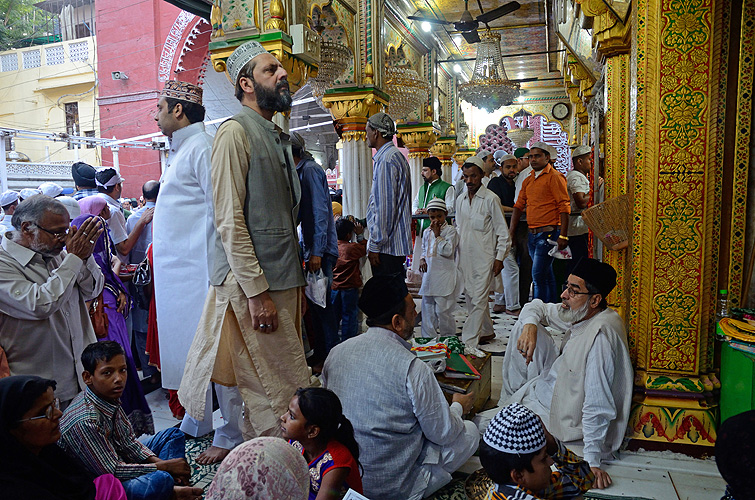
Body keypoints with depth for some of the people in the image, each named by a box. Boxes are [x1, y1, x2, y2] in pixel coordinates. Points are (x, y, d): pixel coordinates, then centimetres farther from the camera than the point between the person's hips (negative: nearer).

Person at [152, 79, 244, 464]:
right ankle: (196, 422, 33)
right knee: (187, 347, 17)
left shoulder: (203, 148, -12)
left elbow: (221, 214, -19)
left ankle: (232, 435, 11)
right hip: (176, 273, 10)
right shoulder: (180, 150, 19)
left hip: (200, 272, -10)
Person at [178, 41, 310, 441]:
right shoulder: (235, 131, -7)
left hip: (283, 278, 9)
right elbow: (230, 220, -15)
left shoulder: (278, 137, 20)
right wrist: (256, 291, -18)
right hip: (252, 281, -8)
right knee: (280, 392, -4)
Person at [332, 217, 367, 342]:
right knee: (349, 315, 6)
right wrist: (360, 235, 6)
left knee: (333, 316, 14)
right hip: (349, 288, -5)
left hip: (334, 288, 5)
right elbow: (365, 249, 0)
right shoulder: (352, 247, -16)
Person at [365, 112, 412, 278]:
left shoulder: (386, 160, -14)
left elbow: (384, 206, -19)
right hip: (397, 244, 10)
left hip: (386, 246, -10)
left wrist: (375, 245, -16)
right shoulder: (397, 156, 19)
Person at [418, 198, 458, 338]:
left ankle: (449, 337, 12)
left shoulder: (450, 230, -5)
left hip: (444, 277, -6)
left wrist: (437, 235, -14)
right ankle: (429, 337, 21)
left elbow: (448, 251, -16)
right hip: (428, 276, 6)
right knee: (427, 308, 10)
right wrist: (422, 259, 5)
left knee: (443, 310, -4)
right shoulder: (427, 232, 13)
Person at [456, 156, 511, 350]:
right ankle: (486, 331, 29)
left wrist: (499, 257, -8)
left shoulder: (491, 199, -7)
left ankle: (469, 341, -7)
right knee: (471, 296, 13)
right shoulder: (460, 200, 11)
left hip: (484, 257, -6)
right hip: (465, 257, 7)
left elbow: (502, 231, -5)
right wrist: (455, 252, 15)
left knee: (478, 299, -8)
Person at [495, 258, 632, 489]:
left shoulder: (601, 334, -35)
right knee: (526, 323, 2)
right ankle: (512, 397, 15)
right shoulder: (579, 313, -8)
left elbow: (597, 407, -34)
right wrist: (530, 326, -17)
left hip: (559, 415, -8)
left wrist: (592, 461, -29)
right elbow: (536, 307, 6)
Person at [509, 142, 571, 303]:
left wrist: (563, 235, -17)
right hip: (532, 234, 7)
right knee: (547, 275, 14)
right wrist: (511, 233, 8)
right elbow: (518, 206, 15)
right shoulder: (528, 180, 16)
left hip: (548, 233, -7)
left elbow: (564, 207, -12)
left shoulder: (554, 177, -7)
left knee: (538, 275, -11)